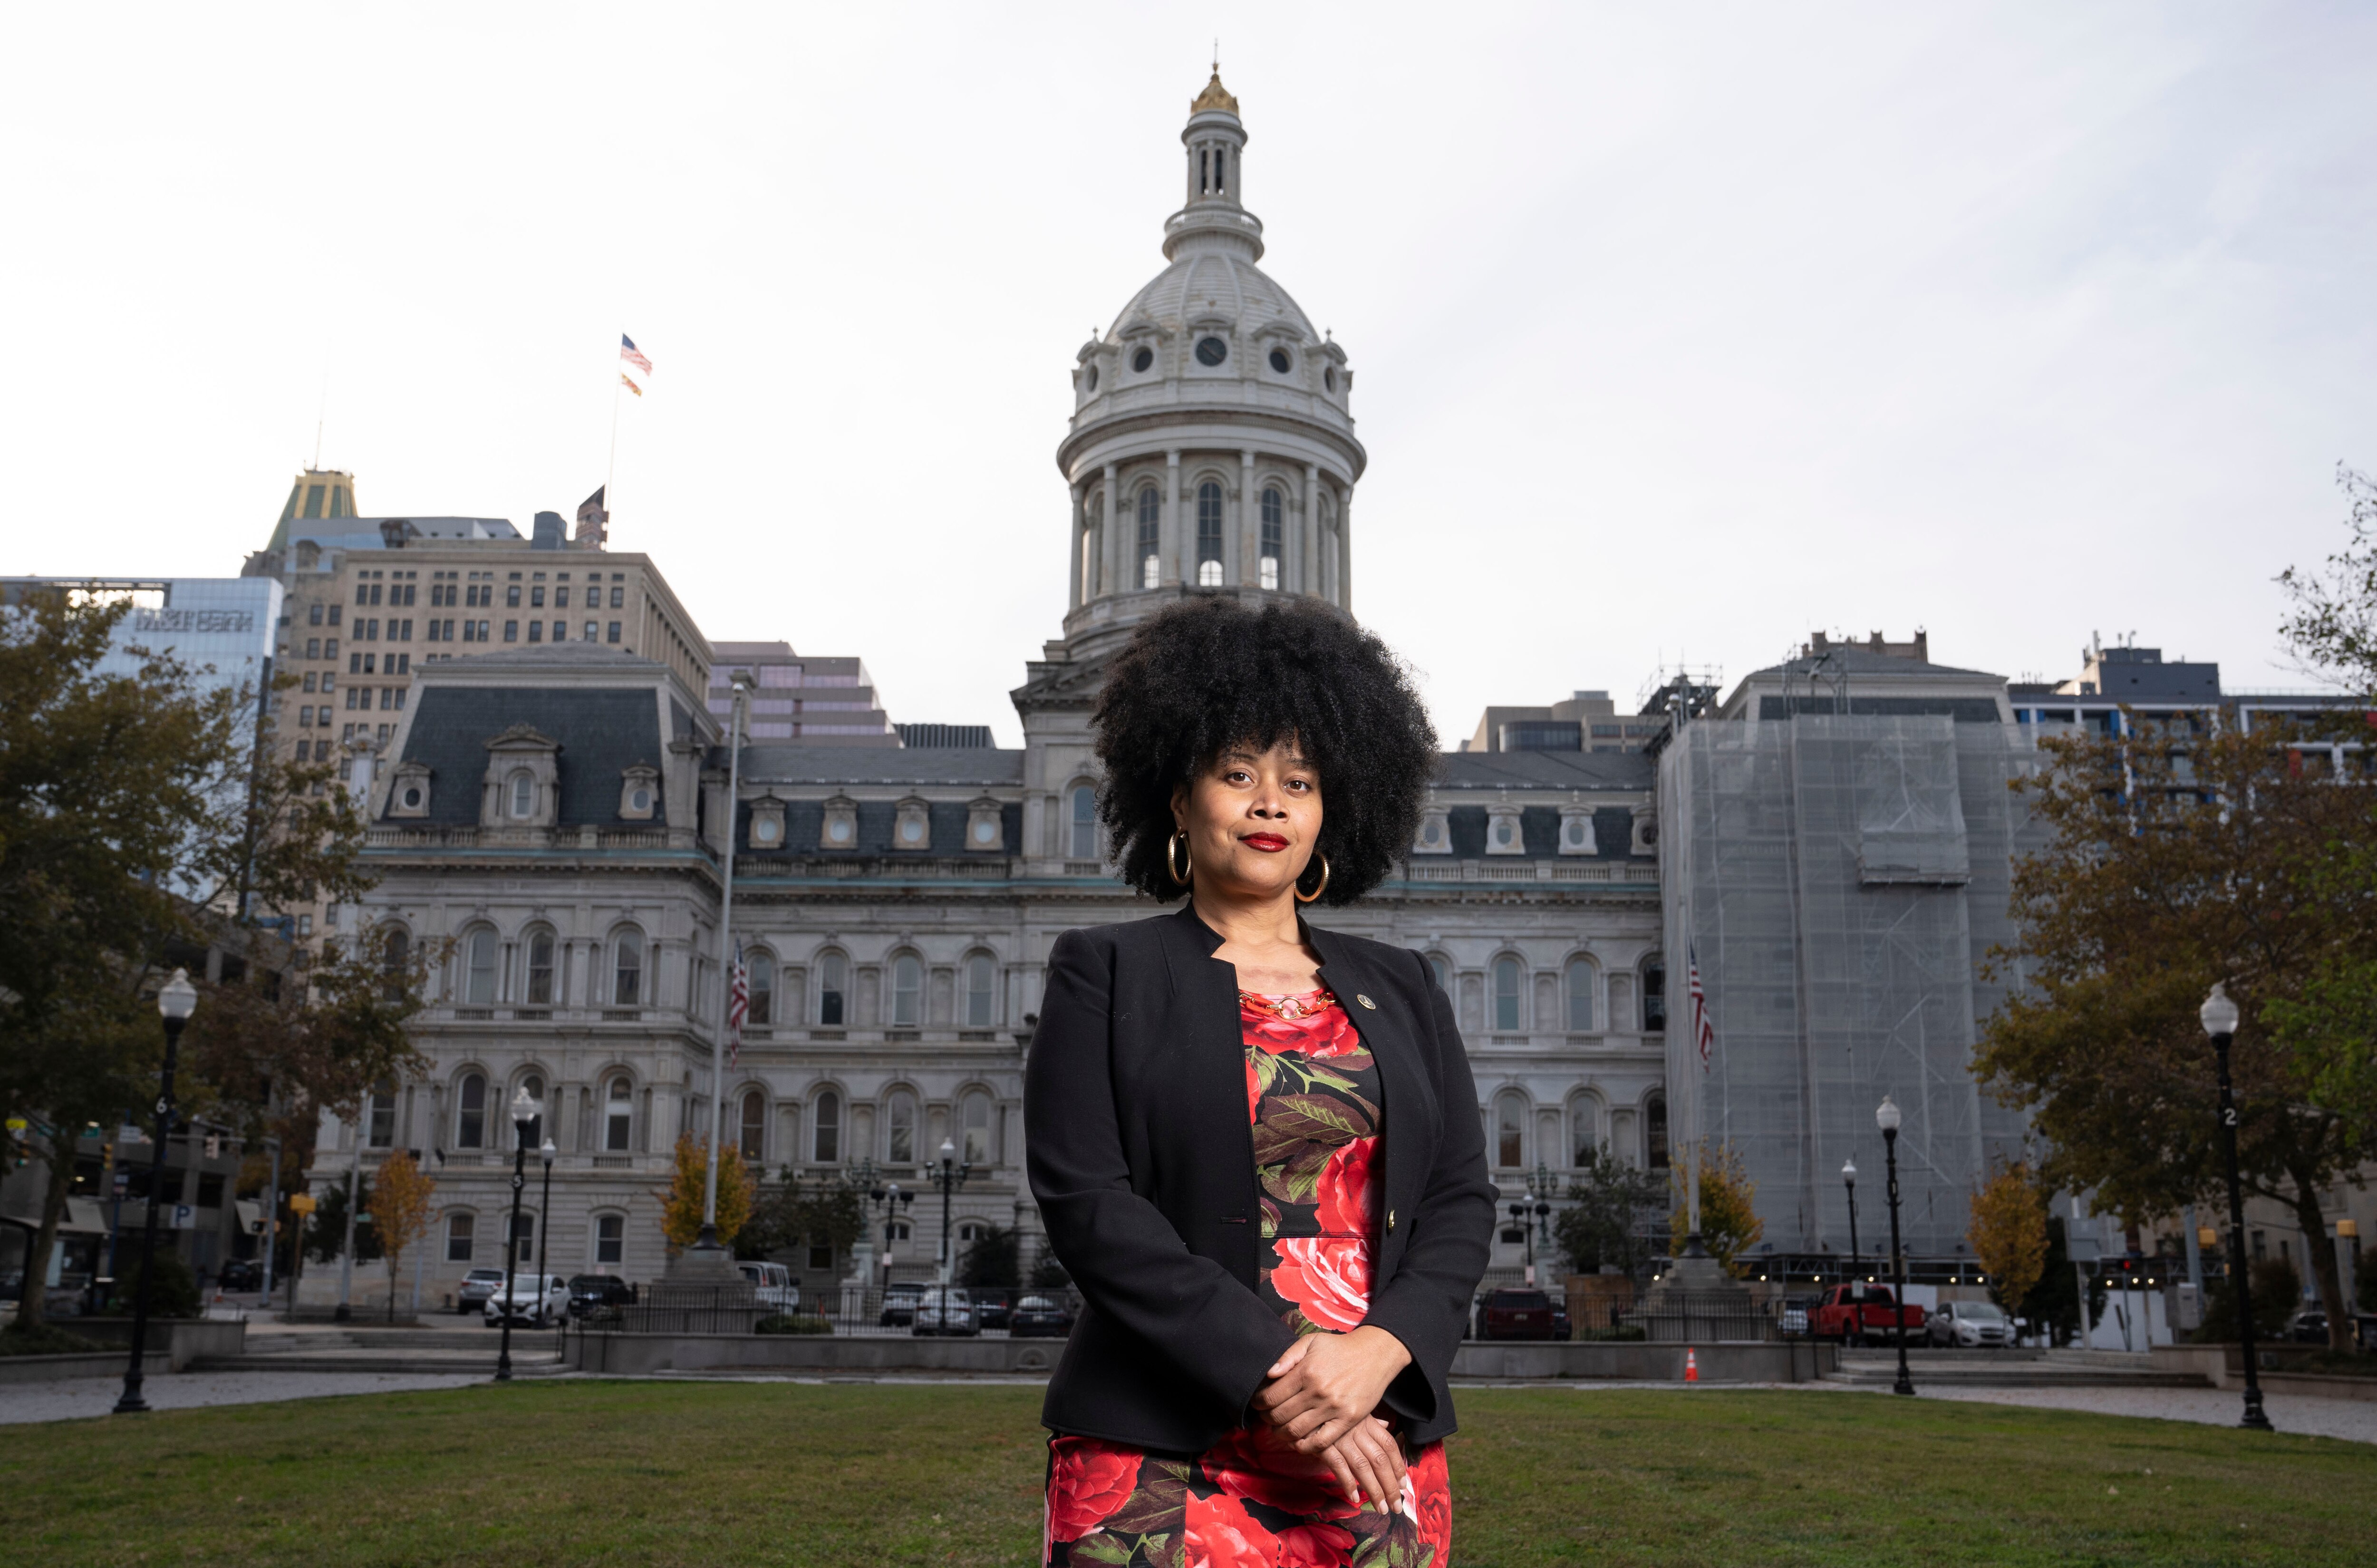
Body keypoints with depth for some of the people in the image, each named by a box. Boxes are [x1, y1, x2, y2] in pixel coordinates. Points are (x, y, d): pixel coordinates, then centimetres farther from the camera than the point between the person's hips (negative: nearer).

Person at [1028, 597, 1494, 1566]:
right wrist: (1270, 1374, -14)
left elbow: (1462, 1200, 7)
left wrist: (1378, 1350, -11)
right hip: (1159, 1459, -2)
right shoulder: (1105, 974, 4)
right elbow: (1084, 1199, -7)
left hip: (1378, 1455, 3)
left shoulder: (1402, 991, 13)